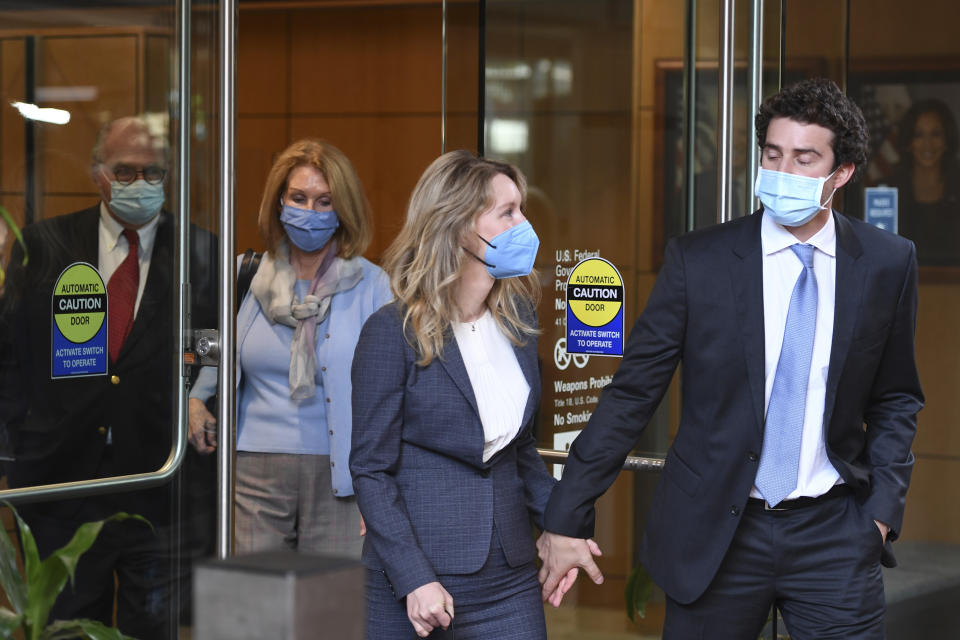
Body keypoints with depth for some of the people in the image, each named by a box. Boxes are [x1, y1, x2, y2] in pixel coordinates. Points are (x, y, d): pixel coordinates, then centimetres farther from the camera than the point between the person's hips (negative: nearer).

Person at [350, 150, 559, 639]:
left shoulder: (518, 316, 8)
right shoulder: (393, 333, -9)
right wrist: (414, 579, -16)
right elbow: (371, 470, -8)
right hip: (417, 585, -5)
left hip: (509, 580, 5)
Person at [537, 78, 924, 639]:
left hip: (834, 533, 1)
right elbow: (632, 393, -3)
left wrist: (884, 505, 0)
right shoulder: (699, 261, -4)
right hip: (715, 534, -1)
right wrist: (568, 520, -6)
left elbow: (895, 401, 12)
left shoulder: (889, 265, 1)